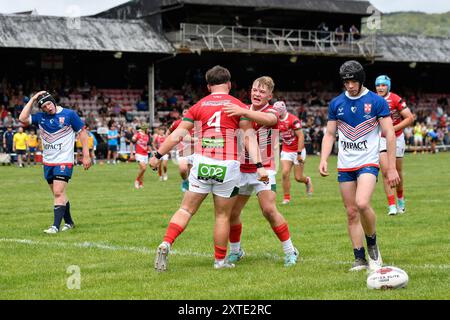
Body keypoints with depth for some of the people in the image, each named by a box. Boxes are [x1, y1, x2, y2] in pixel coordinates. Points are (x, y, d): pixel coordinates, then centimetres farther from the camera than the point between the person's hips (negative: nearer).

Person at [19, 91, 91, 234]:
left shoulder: (69, 114, -6)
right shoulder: (40, 117, 6)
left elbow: (82, 133, -1)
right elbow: (23, 119, -7)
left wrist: (86, 155, -5)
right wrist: (32, 99, -5)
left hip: (64, 161, -5)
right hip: (48, 162, 6)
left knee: (58, 193, -14)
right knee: (59, 194, 12)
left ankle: (56, 226, -16)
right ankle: (69, 222, 25)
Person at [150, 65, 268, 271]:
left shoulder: (199, 106, 9)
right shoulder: (238, 106, 3)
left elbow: (177, 134, 9)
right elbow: (249, 138, -4)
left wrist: (158, 155, 17)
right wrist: (259, 166, -6)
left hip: (202, 163, 2)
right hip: (227, 167, -1)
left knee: (186, 209, 8)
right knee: (223, 216, 9)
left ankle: (166, 244, -10)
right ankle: (220, 260, 16)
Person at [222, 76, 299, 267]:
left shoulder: (272, 112, -10)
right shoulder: (244, 111, 7)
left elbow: (267, 119, -36)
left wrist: (243, 112, -53)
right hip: (241, 170, 5)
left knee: (269, 210, -18)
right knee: (232, 212, 4)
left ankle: (290, 251, -3)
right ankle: (235, 251, 25)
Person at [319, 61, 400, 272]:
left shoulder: (377, 102, -3)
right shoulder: (336, 104, 8)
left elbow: (389, 134, -3)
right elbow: (330, 134, 13)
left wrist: (391, 167, -7)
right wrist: (323, 159, -3)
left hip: (368, 163, -4)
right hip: (345, 166, 4)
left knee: (362, 204, -24)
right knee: (351, 213, 4)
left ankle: (372, 244, 1)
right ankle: (360, 258, 11)